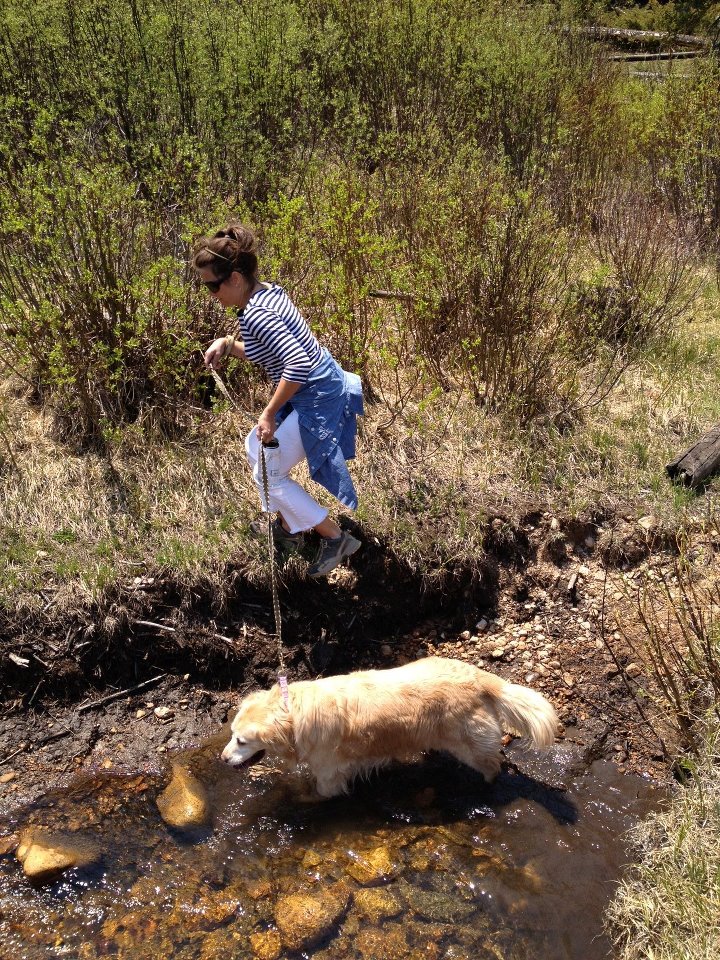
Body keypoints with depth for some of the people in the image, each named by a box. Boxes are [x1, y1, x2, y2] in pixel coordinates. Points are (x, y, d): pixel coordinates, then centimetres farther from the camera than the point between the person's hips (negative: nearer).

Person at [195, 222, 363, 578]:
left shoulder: (255, 315, -24)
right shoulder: (270, 291, 5)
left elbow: (297, 364, -35)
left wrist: (270, 413, -26)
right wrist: (227, 345, 4)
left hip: (315, 399, -10)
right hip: (326, 386, 10)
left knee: (269, 474, 2)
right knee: (256, 448, 23)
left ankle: (336, 538, 10)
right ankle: (288, 527, 34)